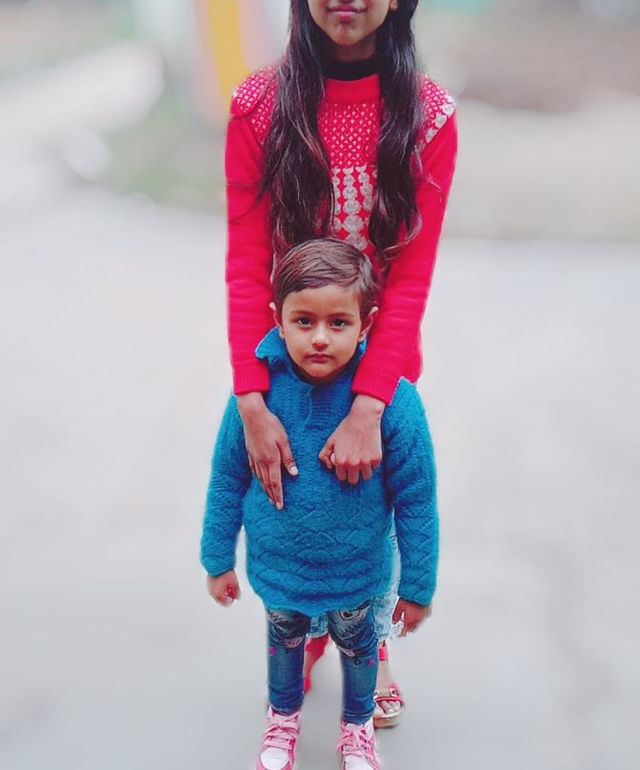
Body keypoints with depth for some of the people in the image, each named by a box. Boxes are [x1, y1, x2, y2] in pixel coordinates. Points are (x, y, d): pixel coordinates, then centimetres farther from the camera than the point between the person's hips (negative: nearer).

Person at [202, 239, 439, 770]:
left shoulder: (395, 401, -29)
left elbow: (416, 503, -17)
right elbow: (227, 479, -8)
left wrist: (418, 588, -8)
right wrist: (218, 560, 1)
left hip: (355, 572, -1)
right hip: (276, 567, 1)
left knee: (357, 644, 26)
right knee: (284, 636, 29)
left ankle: (358, 724, 57)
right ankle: (283, 715, 59)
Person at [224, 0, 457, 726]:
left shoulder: (427, 114, -14)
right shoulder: (260, 106, -13)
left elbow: (412, 277, -18)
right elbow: (245, 264, -15)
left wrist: (368, 408, -26)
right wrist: (251, 399, -24)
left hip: (382, 361, 0)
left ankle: (373, 643, 47)